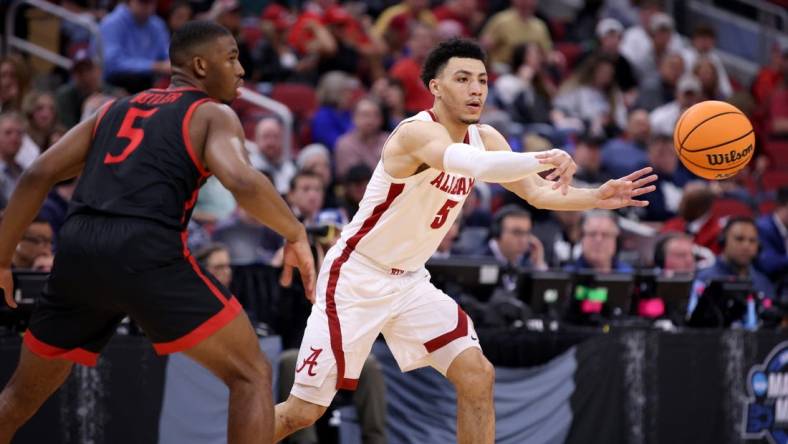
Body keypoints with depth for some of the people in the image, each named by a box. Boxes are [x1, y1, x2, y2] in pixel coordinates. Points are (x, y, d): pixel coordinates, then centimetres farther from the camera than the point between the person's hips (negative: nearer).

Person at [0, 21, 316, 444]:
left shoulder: (115, 109, 27)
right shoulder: (213, 114, 9)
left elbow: (37, 176, 20)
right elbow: (243, 183, -12)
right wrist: (296, 234, 2)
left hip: (77, 251, 6)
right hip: (146, 253, -6)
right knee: (251, 375, 3)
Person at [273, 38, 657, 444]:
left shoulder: (485, 138, 1)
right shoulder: (418, 132, -24)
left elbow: (537, 192, 0)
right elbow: (476, 165, -44)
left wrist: (597, 198, -17)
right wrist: (545, 158, -55)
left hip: (410, 281, 8)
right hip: (355, 277, -8)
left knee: (477, 377, -6)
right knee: (302, 411, -6)